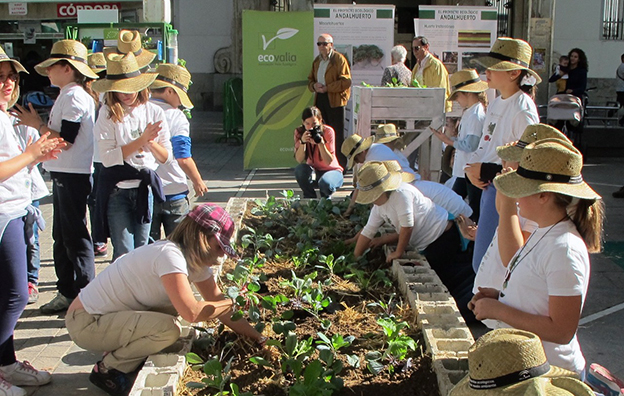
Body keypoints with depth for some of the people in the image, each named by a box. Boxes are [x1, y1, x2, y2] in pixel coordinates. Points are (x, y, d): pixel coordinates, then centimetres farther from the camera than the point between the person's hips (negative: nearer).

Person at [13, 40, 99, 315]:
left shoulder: (73, 96, -15)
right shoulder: (69, 94, 16)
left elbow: (65, 140, -20)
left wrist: (37, 125, -11)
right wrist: (36, 123, 10)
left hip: (72, 175, -10)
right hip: (63, 173, 10)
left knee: (75, 235, -4)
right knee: (61, 237, 14)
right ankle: (67, 293, 23)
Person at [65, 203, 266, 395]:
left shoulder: (195, 259, 2)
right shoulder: (170, 255, -26)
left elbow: (217, 300, 7)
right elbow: (191, 313, -34)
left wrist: (256, 336, 2)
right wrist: (232, 303, -19)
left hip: (108, 315, 9)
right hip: (84, 323, -9)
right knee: (168, 329, -25)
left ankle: (120, 350, 13)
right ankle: (107, 369, -2)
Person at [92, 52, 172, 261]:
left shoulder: (154, 112, 4)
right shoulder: (108, 113, -5)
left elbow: (167, 157, 6)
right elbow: (107, 157, -14)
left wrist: (150, 142, -14)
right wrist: (141, 140, -17)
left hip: (145, 190, 3)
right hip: (117, 190, -3)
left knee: (141, 251, 11)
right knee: (123, 253, -3)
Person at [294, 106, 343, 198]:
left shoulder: (328, 131, -18)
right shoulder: (299, 132, -10)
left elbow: (329, 162, -23)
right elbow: (299, 160, -20)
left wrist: (320, 142, -36)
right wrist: (302, 142, -35)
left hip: (331, 170, -2)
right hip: (313, 170, 3)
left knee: (325, 183, -36)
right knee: (300, 169, -31)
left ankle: (325, 198, 4)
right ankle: (310, 198, -6)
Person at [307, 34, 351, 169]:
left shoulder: (339, 59, -5)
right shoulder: (317, 60, 18)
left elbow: (346, 81, -13)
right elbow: (310, 80, 23)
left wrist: (327, 88, -16)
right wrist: (314, 86, -1)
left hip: (335, 100, -7)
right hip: (320, 99, 7)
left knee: (338, 135, -3)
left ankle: (341, 166, 2)